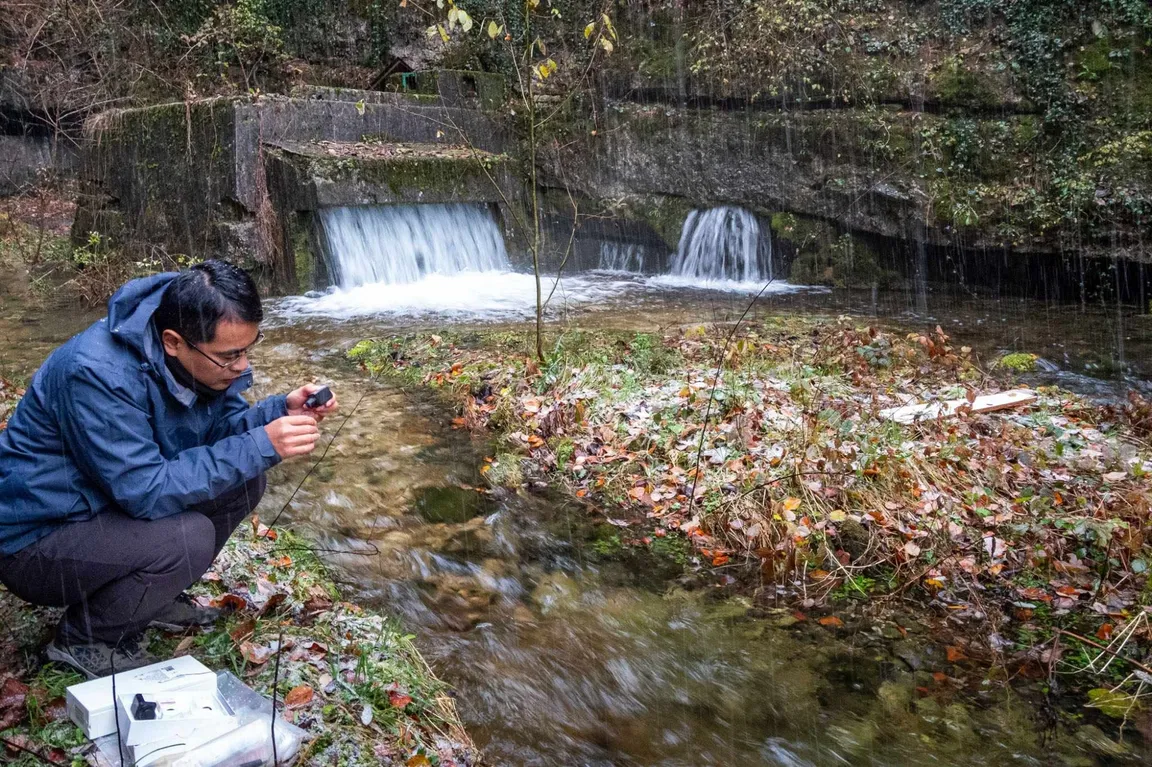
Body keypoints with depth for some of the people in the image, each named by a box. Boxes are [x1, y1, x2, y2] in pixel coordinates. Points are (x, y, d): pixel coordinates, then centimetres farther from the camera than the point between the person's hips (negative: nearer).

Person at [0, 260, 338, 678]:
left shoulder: (203, 354, -10)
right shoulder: (99, 374, -33)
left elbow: (221, 426, 1)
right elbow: (147, 492, -33)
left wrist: (282, 410, -19)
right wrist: (261, 446, -35)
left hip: (120, 502, 8)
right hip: (36, 540, -8)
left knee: (245, 480, -4)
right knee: (188, 538, -30)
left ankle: (154, 596, 12)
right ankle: (85, 639, -3)